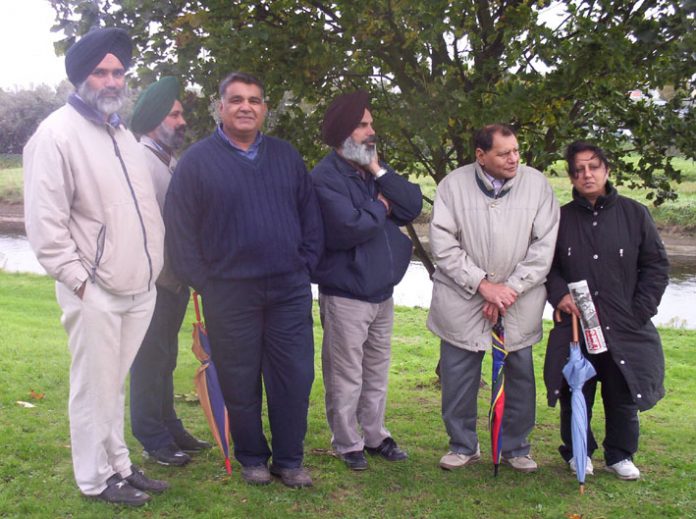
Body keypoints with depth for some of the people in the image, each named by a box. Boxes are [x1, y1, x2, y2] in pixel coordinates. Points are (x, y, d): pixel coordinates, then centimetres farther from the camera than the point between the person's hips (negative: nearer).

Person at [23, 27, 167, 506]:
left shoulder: (123, 133, 15)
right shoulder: (57, 134, -10)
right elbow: (46, 224, -14)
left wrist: (153, 265, 14)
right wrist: (80, 281, -15)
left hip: (139, 288, 7)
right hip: (95, 292, -7)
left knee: (115, 385, 17)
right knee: (94, 389, 4)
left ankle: (120, 465, 30)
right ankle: (96, 478, 20)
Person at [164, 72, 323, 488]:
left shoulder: (287, 156, 10)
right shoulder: (197, 160, -1)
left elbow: (311, 216, 13)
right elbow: (180, 229, -2)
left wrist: (306, 266, 4)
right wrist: (202, 282, -7)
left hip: (290, 290, 3)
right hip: (230, 294, -2)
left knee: (295, 377, 5)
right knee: (240, 382, 8)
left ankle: (290, 459, 20)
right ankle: (252, 458, 26)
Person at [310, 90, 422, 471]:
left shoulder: (375, 170, 10)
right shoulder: (325, 177, -16)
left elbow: (413, 206, 0)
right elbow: (347, 228, -28)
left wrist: (379, 173, -11)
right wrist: (380, 208, -10)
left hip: (382, 291, 8)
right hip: (345, 294, -8)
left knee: (377, 372, 18)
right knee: (346, 377, 3)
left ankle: (375, 436, 32)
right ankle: (347, 444, 18)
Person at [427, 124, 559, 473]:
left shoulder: (537, 184, -2)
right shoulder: (453, 185, -5)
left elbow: (544, 247, -3)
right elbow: (443, 245, -8)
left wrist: (509, 288, -10)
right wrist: (482, 284, -14)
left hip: (519, 300, 1)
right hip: (462, 299, -1)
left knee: (520, 376, 8)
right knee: (458, 377, 5)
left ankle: (516, 447, 27)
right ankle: (463, 445, 24)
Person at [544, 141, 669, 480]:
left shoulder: (633, 214, 1)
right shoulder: (561, 219, 2)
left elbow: (656, 265, 4)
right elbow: (547, 265, 10)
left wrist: (640, 311, -3)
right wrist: (559, 293, -8)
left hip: (624, 329, 0)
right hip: (574, 326, 0)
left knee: (623, 396, 8)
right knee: (575, 395, 7)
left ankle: (620, 455, 27)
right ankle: (577, 452, 27)